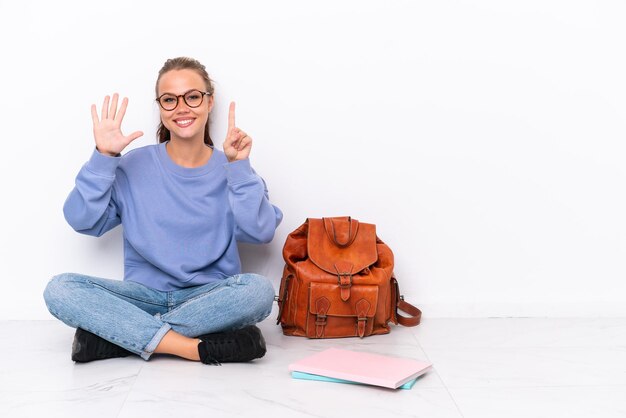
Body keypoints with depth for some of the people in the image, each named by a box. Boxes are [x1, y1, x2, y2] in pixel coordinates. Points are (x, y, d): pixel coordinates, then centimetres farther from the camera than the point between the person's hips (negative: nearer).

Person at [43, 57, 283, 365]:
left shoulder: (230, 170, 5)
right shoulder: (135, 166, 6)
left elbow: (260, 231, -9)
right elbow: (83, 221, -2)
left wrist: (239, 166, -13)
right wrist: (103, 158, -9)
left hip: (210, 298, 0)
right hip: (145, 295, 1)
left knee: (258, 289, -34)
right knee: (60, 289, -24)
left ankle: (113, 335, -24)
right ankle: (199, 347, -31)